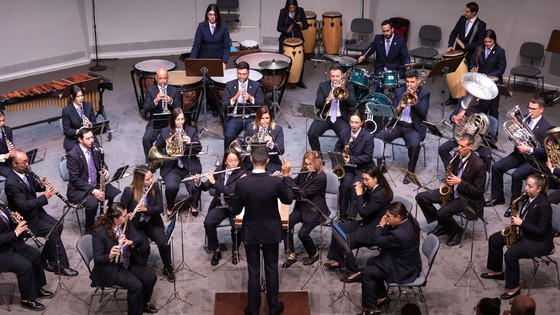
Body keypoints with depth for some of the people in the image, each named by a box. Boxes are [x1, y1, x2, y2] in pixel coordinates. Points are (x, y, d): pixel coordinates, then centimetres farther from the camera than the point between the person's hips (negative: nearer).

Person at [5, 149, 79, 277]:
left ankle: (45, 258, 10)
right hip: (25, 219, -8)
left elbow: (34, 186, 16)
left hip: (35, 210, 8)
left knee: (58, 225, -2)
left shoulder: (25, 172, -2)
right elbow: (24, 205, -30)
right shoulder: (11, 183, -28)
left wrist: (41, 185, -7)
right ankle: (61, 266, -7)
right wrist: (45, 197, -30)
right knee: (52, 231, -17)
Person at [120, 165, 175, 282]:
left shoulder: (155, 186, -8)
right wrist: (127, 216, -32)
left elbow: (160, 207, -8)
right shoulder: (129, 191, -18)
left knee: (163, 243, -20)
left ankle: (168, 268, 6)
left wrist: (146, 209, -26)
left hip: (152, 222, 3)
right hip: (135, 225, -3)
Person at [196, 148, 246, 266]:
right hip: (219, 206, 3)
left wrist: (214, 181, -26)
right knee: (208, 223, -23)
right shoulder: (219, 170, 4)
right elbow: (206, 187, 5)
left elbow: (230, 191, -23)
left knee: (237, 226, -29)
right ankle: (216, 250, -2)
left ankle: (235, 251, 0)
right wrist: (199, 183, -15)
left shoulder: (241, 174, -10)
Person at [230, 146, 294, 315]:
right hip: (271, 232, 0)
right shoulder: (276, 181, -20)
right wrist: (287, 175, 4)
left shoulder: (241, 183, -19)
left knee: (253, 271, 11)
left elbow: (235, 210, -9)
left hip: (250, 232, 0)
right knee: (272, 269, 16)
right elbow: (288, 200, 0)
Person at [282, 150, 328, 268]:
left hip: (315, 210, -6)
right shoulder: (304, 172, 2)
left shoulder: (321, 177, -21)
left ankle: (314, 254, 9)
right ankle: (292, 255, -6)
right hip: (302, 207, 7)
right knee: (285, 224, -17)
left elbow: (305, 193, -24)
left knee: (302, 233, -21)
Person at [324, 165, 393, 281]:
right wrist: (361, 193, -6)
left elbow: (363, 212, -27)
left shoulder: (380, 194, -27)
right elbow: (363, 205, 11)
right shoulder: (372, 189, 2)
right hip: (367, 223, 10)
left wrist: (359, 194, -20)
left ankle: (354, 272, -1)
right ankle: (338, 261, 23)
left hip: (374, 231, -10)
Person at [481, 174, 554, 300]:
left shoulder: (543, 205, -28)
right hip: (523, 232, 10)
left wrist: (521, 223, -25)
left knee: (510, 254, -27)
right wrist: (516, 221, -4)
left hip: (539, 241, -10)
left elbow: (541, 230, -26)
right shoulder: (530, 197, -2)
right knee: (494, 240, 6)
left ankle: (513, 288, -10)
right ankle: (496, 271, 23)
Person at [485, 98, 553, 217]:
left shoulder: (547, 127, -12)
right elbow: (516, 136, 14)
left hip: (534, 159, -6)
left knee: (516, 175, -29)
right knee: (496, 167, -10)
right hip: (519, 153, 7)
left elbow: (545, 151, -14)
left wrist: (529, 149, -26)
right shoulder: (525, 120, 6)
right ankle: (497, 197, 5)